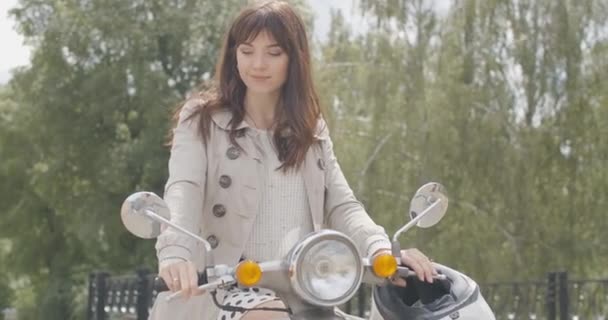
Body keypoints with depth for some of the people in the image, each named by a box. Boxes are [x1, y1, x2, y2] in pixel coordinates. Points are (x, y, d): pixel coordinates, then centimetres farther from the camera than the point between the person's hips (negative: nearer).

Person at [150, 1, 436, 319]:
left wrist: (382, 249, -14)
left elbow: (341, 205, 9)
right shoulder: (202, 119, 5)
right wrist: (175, 254, -33)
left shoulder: (312, 130, 19)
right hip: (221, 292, -5)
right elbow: (183, 191, -12)